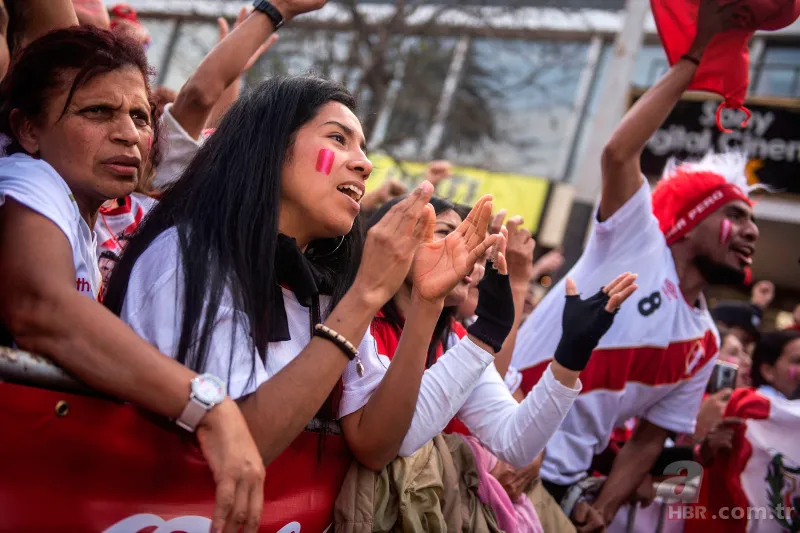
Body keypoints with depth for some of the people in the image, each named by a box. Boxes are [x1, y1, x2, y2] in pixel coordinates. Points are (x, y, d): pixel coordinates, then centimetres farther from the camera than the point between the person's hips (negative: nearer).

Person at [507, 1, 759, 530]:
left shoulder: (704, 345, 10)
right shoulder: (636, 243, -6)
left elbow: (649, 441, 11)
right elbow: (619, 152, -21)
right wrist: (695, 55, -15)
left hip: (559, 484, 6)